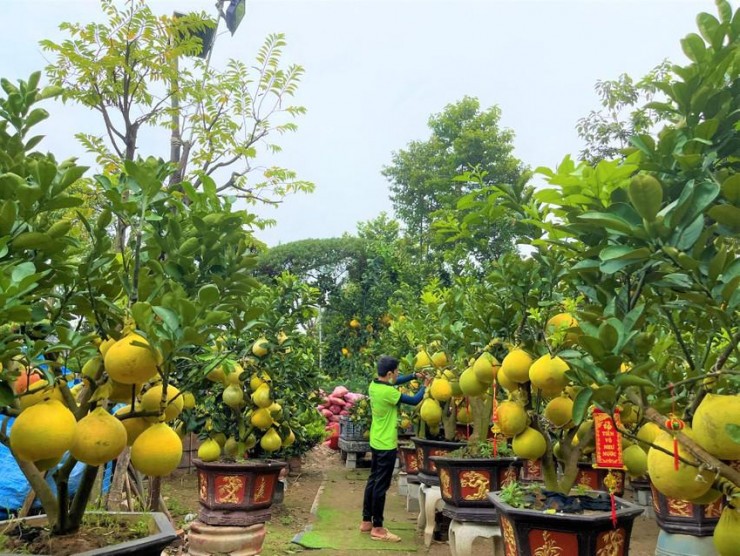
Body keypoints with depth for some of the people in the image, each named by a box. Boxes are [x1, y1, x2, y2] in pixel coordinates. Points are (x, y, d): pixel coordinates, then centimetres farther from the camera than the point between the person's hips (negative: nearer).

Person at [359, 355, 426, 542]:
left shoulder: (374, 385, 1)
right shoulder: (388, 392, -25)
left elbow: (395, 382, 19)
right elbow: (414, 401, -16)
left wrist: (414, 376, 11)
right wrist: (425, 386, 0)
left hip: (376, 442, 9)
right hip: (386, 445, -9)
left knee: (373, 481, 17)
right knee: (381, 485, -1)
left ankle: (366, 521, 26)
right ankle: (377, 528, 9)